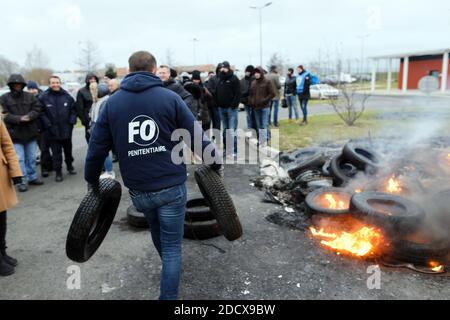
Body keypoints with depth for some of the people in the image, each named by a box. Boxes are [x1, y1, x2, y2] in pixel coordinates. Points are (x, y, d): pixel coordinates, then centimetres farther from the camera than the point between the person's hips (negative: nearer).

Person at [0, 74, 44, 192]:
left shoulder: (30, 96, 5)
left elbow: (37, 109, -1)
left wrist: (29, 116, -20)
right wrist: (19, 119, -22)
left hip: (31, 132, 3)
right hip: (15, 134, -3)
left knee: (31, 157, 13)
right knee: (19, 159, -2)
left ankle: (32, 177, 26)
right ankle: (23, 181, 5)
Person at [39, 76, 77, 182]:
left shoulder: (67, 96, 1)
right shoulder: (44, 97, -6)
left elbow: (73, 110, 6)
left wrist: (72, 122, -3)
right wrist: (48, 124, -12)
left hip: (66, 130, 2)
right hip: (52, 131, -2)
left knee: (68, 150, 17)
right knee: (56, 152, 3)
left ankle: (70, 166, 37)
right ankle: (58, 172, 12)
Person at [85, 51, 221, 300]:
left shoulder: (112, 103, 2)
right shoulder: (170, 97, -5)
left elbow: (97, 147, 2)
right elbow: (196, 137, -7)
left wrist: (92, 181, 16)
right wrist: (215, 162, 8)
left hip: (138, 189, 4)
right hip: (171, 186, -4)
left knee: (158, 235, 30)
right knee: (172, 247, 6)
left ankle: (169, 267, 54)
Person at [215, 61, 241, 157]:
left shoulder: (234, 79, -5)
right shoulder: (220, 80, 15)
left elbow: (238, 94, -12)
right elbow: (216, 93, 18)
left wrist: (234, 105, -19)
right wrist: (218, 104, 6)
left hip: (231, 108, -6)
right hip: (222, 108, 7)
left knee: (232, 131, -10)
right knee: (225, 130, 13)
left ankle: (234, 151, -7)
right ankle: (226, 149, 22)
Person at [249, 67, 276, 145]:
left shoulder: (267, 82, -4)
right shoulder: (253, 83, 12)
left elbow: (272, 94, -7)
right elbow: (250, 94, 22)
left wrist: (264, 101, -13)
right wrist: (251, 102, 5)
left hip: (265, 107, -5)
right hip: (256, 108, 6)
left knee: (265, 125, -7)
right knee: (259, 125, 10)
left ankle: (265, 140, -1)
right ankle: (260, 140, 17)